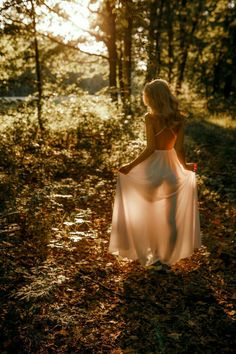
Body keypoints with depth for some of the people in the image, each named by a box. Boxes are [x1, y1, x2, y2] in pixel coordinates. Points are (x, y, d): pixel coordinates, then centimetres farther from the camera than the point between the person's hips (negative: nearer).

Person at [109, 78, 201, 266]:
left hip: (152, 169, -3)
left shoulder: (150, 117, -12)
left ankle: (146, 253, 27)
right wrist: (184, 165, 13)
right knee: (170, 217, 13)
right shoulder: (180, 118, -2)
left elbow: (151, 148, -16)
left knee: (146, 215, 15)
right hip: (171, 170, 3)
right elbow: (179, 148, -4)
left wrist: (131, 166, -10)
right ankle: (167, 256, 26)